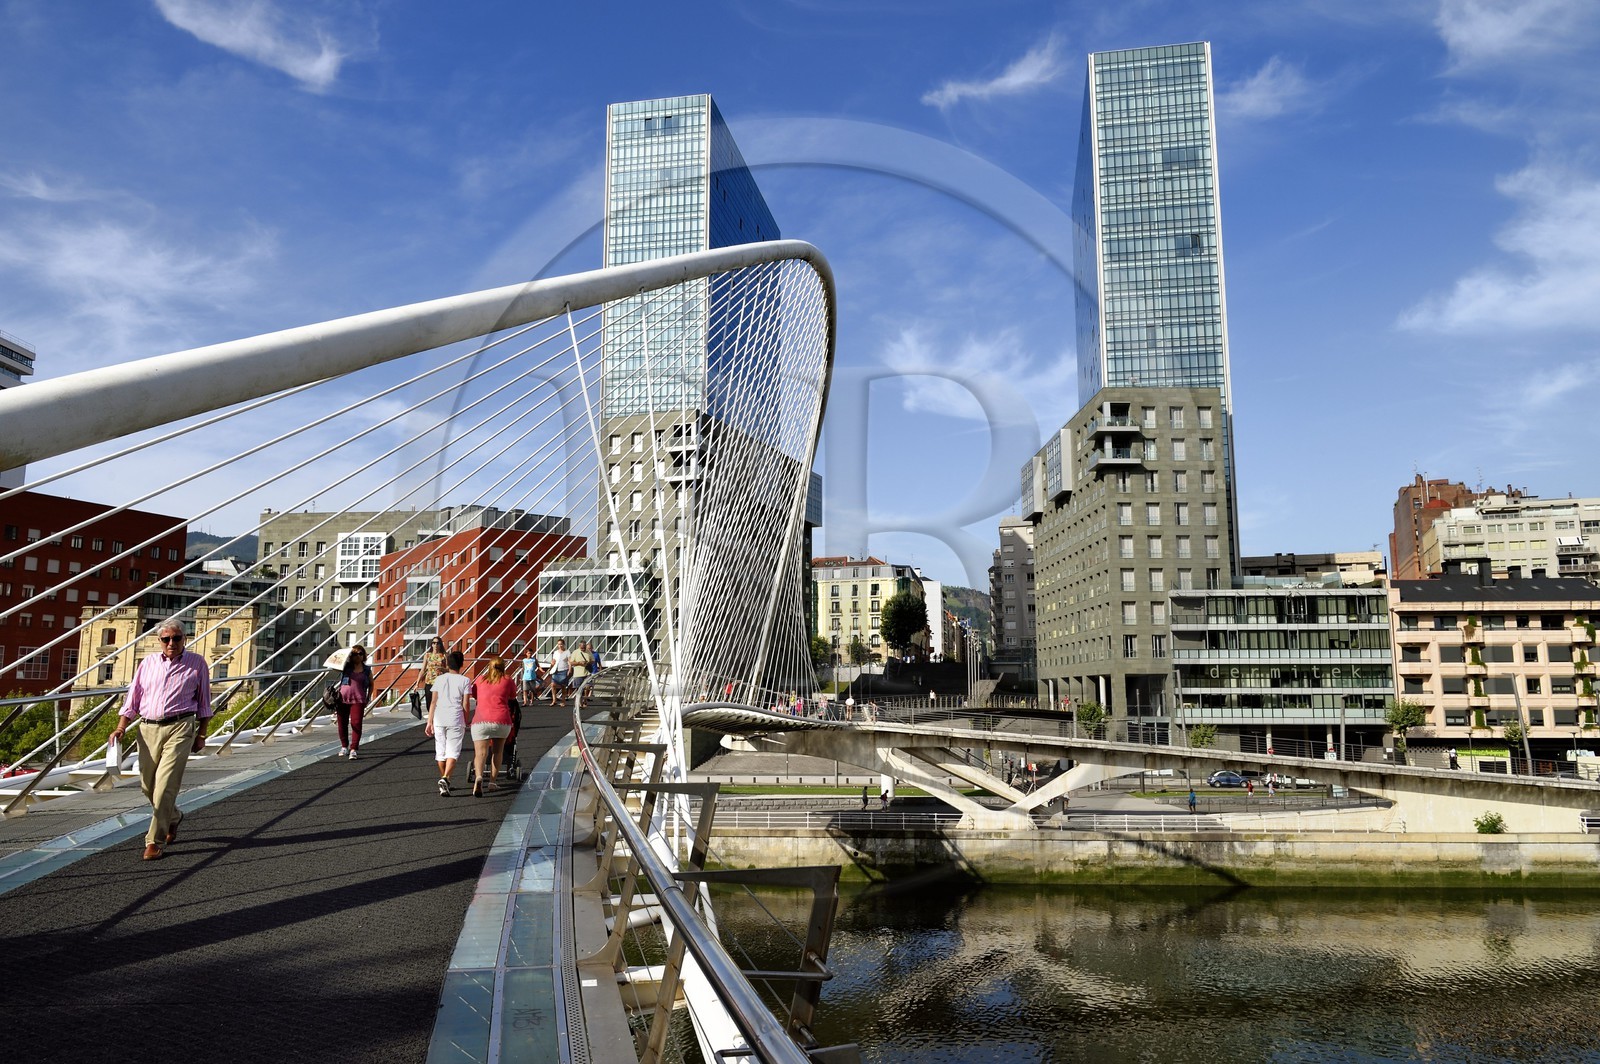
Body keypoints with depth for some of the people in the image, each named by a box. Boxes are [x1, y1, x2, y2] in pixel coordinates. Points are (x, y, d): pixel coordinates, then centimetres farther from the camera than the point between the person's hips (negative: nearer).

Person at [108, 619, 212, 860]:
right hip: (148, 728, 4)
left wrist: (201, 735, 7)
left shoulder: (197, 664, 5)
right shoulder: (148, 663, 11)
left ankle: (156, 841, -5)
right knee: (148, 785, 10)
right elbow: (133, 699, 13)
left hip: (179, 728, -4)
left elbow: (204, 703, 10)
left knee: (165, 786, -11)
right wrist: (120, 728, 2)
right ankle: (173, 818, 37)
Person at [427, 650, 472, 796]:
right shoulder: (465, 681, 1)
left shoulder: (439, 679, 7)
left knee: (441, 751, 15)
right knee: (453, 752, -3)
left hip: (439, 719, 3)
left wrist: (429, 722, 6)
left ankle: (443, 780, 27)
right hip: (456, 720, -3)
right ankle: (445, 778, -24)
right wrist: (465, 723, 9)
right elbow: (465, 705, -2)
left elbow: (433, 702, 4)